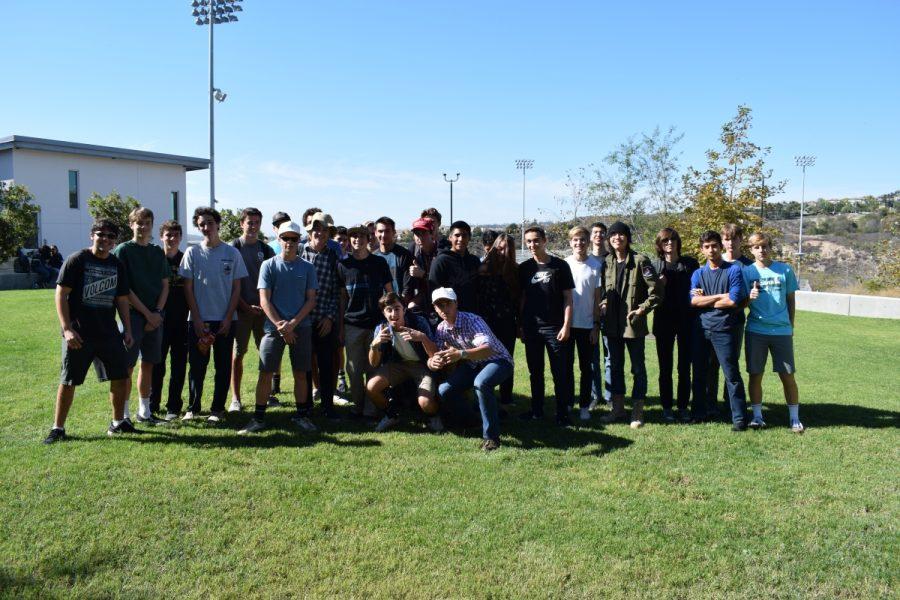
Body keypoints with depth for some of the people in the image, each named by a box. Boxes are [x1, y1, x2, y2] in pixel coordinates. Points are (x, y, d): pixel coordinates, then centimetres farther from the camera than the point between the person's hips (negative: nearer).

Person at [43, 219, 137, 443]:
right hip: (79, 334, -5)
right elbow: (61, 295, -8)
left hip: (109, 333, 5)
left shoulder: (116, 265, 11)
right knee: (68, 381, 2)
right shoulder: (77, 260, -5)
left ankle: (118, 422, 21)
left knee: (120, 376, 7)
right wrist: (67, 329, -16)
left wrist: (127, 330, 10)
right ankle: (58, 428, 13)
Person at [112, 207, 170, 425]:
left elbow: (165, 285, 11)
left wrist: (158, 312, -4)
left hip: (156, 316, 5)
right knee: (127, 366, -3)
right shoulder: (123, 250, -2)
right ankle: (124, 413, 4)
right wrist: (147, 314, -12)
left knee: (148, 364, 9)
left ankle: (144, 410, 18)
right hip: (133, 315, -4)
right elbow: (124, 288, -8)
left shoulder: (158, 253, 12)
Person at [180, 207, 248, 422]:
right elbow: (188, 288, 1)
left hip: (225, 320, 0)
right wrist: (197, 319, -6)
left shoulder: (232, 253, 2)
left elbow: (236, 288, 3)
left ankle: (218, 409, 15)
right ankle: (193, 408, 16)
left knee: (223, 366, 5)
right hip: (199, 320, 0)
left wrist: (228, 318, -5)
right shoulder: (192, 252, 2)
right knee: (197, 365, 4)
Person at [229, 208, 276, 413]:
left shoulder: (266, 250, 10)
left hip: (264, 309, 3)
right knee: (237, 353, -1)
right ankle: (235, 398, 7)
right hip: (241, 309, -3)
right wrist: (246, 306, -10)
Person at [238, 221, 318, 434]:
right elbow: (264, 300, -2)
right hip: (274, 327, -1)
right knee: (265, 373, -3)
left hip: (301, 327, 2)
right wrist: (280, 326, -11)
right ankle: (258, 418, 4)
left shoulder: (307, 267, 6)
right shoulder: (269, 265, 2)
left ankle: (301, 415, 18)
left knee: (300, 373, 7)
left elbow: (311, 300, 2)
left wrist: (293, 323, -10)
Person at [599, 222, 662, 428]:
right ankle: (618, 409, 24)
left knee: (638, 368, 4)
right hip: (612, 324, 6)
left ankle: (637, 412, 13)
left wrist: (642, 309, -13)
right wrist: (604, 303, 3)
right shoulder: (607, 262, 8)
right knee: (615, 366, 13)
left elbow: (657, 290, -9)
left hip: (633, 324, -5)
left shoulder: (640, 260, -9)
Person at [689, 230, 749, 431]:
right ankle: (700, 412, 23)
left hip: (724, 328, -4)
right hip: (701, 328, 4)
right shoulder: (698, 274, 11)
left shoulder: (734, 270, -1)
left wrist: (705, 299, -3)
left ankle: (739, 418, 4)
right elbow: (693, 300, -4)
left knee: (732, 374, -2)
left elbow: (733, 301, -12)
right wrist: (720, 297, -9)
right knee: (699, 372, 11)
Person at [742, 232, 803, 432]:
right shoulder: (747, 271, 1)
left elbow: (790, 299, 10)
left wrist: (791, 325, 11)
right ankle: (757, 416, 17)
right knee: (755, 375, 5)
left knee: (787, 375, 3)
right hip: (756, 331, 0)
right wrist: (750, 296, -25)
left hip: (782, 331, 0)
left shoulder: (785, 270, 3)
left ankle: (795, 418, 14)